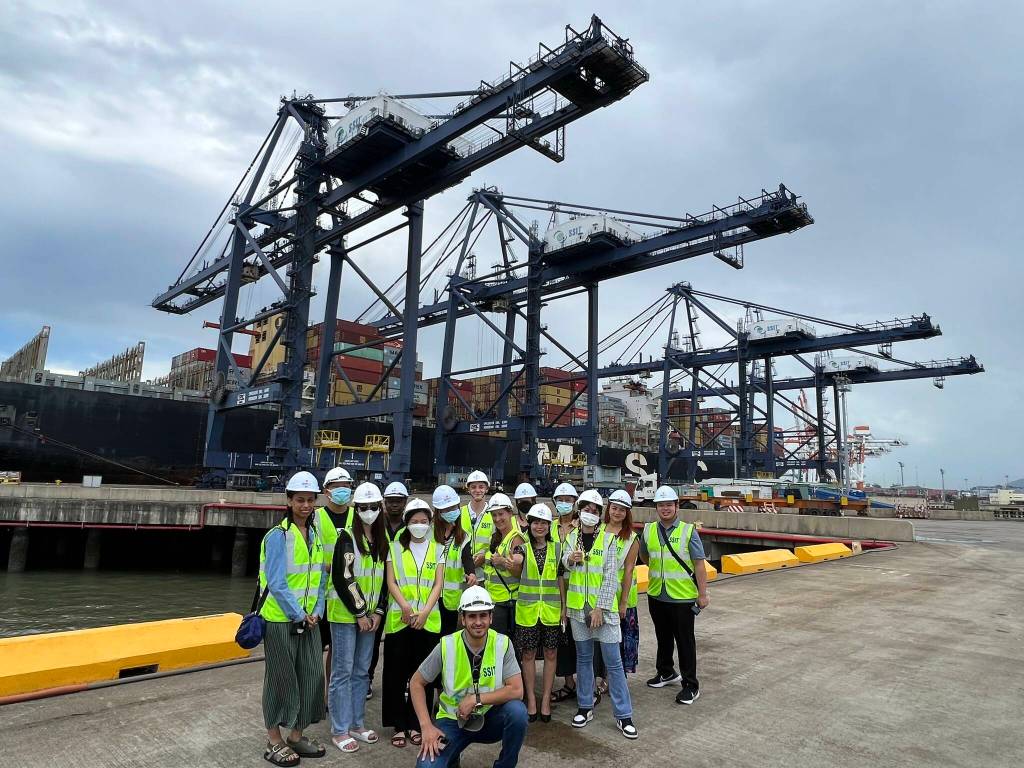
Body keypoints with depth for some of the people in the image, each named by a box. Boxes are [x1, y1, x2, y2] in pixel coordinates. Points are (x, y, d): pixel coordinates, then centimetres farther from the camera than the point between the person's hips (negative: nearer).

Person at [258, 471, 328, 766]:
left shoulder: (315, 534, 6)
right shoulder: (278, 535, -14)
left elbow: (319, 578, 9)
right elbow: (276, 583, -18)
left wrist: (316, 611, -2)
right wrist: (299, 615, -15)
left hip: (309, 620, 6)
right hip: (281, 620, -6)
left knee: (311, 676, 10)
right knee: (281, 679, 5)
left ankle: (297, 736, 27)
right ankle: (274, 742, 22)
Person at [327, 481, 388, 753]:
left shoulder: (383, 540, 9)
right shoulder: (347, 536, -10)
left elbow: (383, 578, 12)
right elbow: (342, 578, -15)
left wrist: (377, 612, 2)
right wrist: (359, 613, -13)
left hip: (370, 615, 6)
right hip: (345, 614, -6)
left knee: (361, 671, 13)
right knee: (343, 671, 2)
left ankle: (356, 723, 26)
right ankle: (339, 730, 13)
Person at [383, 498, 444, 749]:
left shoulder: (436, 549, 7)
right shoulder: (396, 547, 5)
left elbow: (438, 584, 2)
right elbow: (391, 582, -1)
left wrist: (425, 611, -12)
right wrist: (405, 606, -16)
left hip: (428, 620, 1)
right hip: (399, 619, -1)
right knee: (397, 673, 3)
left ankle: (415, 724, 19)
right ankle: (398, 725, 15)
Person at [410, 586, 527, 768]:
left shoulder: (502, 644, -14)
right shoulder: (447, 645, -15)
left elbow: (517, 690, -18)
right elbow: (416, 683, -5)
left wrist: (476, 699, -23)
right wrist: (427, 726, -14)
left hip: (490, 717, 0)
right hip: (452, 719, 0)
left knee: (517, 711, -30)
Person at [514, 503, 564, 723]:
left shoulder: (556, 548, 3)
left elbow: (560, 579, 5)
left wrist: (564, 606, 3)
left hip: (551, 609, 1)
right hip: (527, 609, -1)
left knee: (550, 654, 8)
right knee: (528, 654, 7)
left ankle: (546, 699, 22)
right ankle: (531, 698, 22)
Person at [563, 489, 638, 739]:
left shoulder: (608, 539, -7)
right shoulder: (572, 536, 5)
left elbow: (611, 577, -10)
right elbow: (565, 564, 7)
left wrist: (600, 608, -14)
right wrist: (570, 559, -17)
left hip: (603, 606, -3)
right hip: (578, 606, 4)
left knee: (613, 661, 0)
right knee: (583, 657, 13)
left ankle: (623, 715, 10)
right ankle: (585, 707, 27)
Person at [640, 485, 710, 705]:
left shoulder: (689, 531, -9)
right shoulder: (648, 530, 1)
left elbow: (699, 564, -9)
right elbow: (644, 557, 19)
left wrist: (703, 594, -10)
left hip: (683, 597, -4)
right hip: (656, 595, 4)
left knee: (685, 641, 4)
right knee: (663, 637, 20)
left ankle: (691, 685, 17)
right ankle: (666, 673, 39)